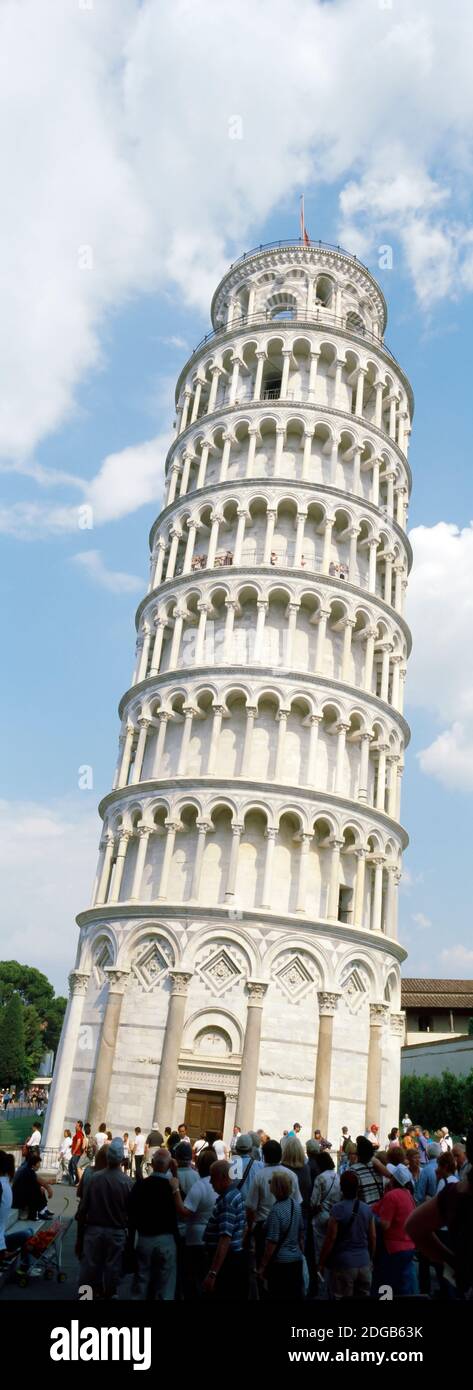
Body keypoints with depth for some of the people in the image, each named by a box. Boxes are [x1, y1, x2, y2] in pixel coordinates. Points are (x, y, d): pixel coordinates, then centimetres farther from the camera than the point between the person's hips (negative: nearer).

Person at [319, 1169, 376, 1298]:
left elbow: (330, 1238, -12)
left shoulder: (338, 1208, -13)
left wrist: (321, 1263, -4)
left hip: (343, 1263, -5)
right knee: (364, 1296, 14)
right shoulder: (367, 1209, 2)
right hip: (364, 1263, 5)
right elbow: (373, 1237, 9)